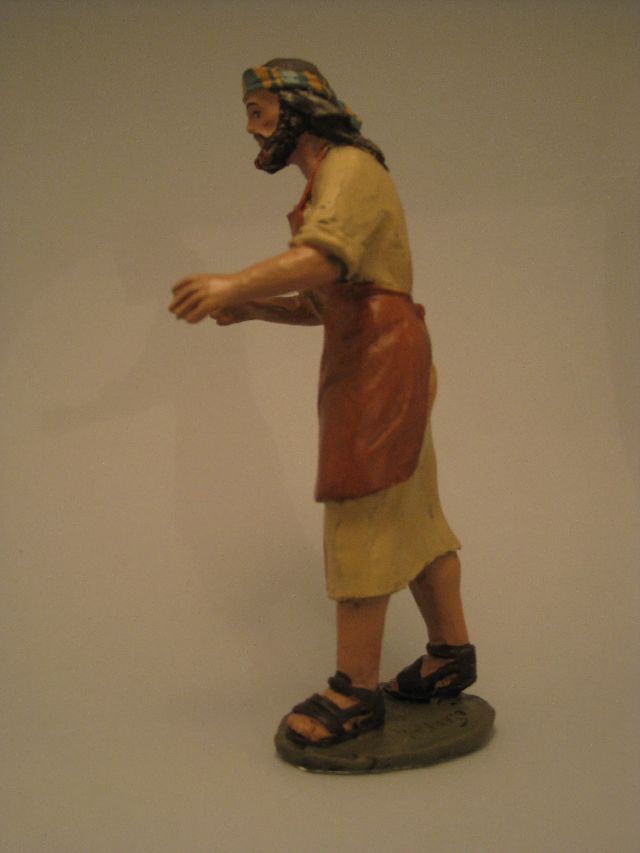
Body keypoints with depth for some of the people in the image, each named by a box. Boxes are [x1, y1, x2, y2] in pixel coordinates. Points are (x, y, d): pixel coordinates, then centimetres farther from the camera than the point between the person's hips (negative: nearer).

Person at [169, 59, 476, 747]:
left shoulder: (349, 165, -6)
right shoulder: (329, 186, 24)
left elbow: (326, 255, -28)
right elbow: (320, 304, 21)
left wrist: (236, 282, -42)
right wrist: (249, 308, 7)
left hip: (378, 355, -10)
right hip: (365, 359, 10)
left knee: (356, 514, -10)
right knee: (410, 512, 11)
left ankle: (356, 690, -5)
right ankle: (450, 654, 21)